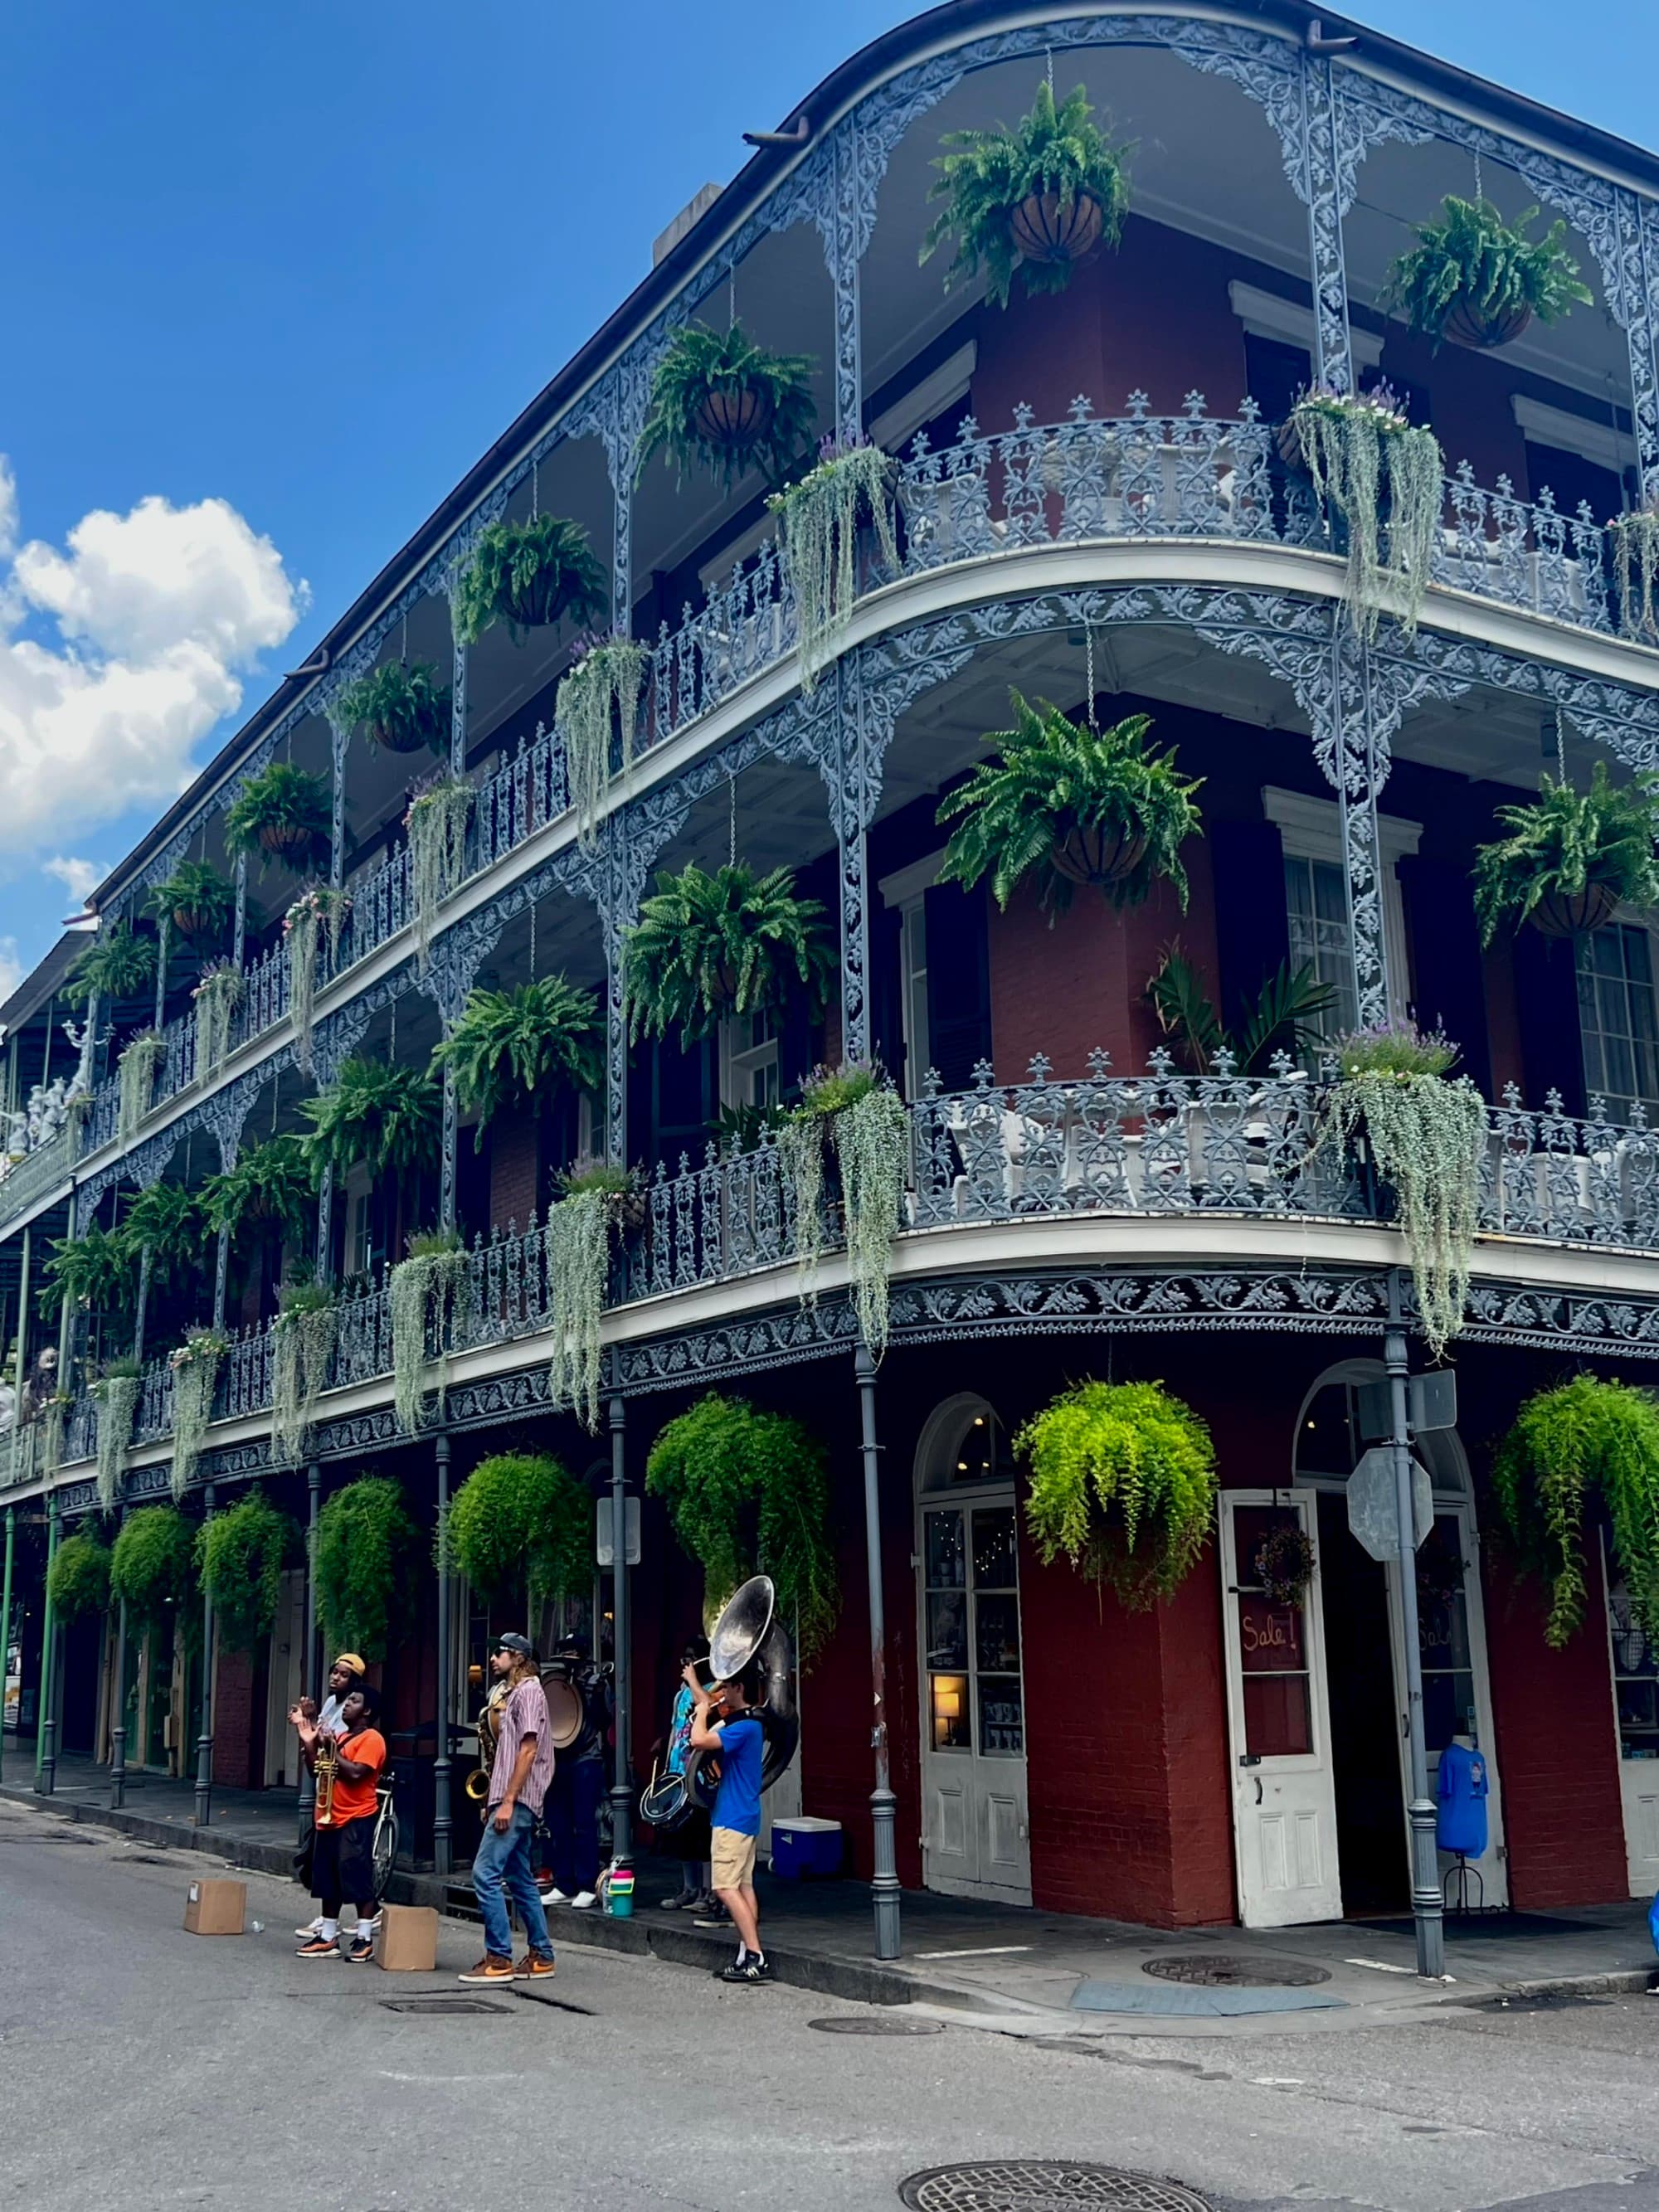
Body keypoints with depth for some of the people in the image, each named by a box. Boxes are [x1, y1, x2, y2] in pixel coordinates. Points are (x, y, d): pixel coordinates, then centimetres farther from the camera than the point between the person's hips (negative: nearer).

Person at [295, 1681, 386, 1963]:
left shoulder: (371, 1739, -9)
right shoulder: (340, 1737, 18)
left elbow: (355, 1773, -22)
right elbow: (317, 1770, 18)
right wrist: (309, 1743, 5)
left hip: (356, 1822, -9)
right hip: (329, 1819, 9)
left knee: (359, 1879, -6)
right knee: (328, 1881, 12)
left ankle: (364, 1939, -2)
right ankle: (328, 1937, 20)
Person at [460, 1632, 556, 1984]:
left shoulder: (528, 1691, -10)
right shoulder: (514, 1694, 20)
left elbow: (528, 1749, -18)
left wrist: (508, 1801, -21)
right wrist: (495, 1802, 18)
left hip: (517, 1801, -10)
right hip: (513, 1801, 10)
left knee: (485, 1873, -13)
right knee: (520, 1879, 11)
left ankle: (498, 1958, -11)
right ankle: (540, 1956, 15)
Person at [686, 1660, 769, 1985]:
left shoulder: (744, 1727, -18)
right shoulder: (745, 1724, 12)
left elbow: (700, 1740, -28)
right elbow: (709, 1704, 31)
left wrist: (701, 1713, -11)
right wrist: (693, 1682, 38)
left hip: (732, 1819, -10)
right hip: (744, 1817, 10)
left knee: (727, 1888, -11)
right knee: (743, 1886, 10)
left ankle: (755, 1958, -15)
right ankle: (748, 1957, 11)